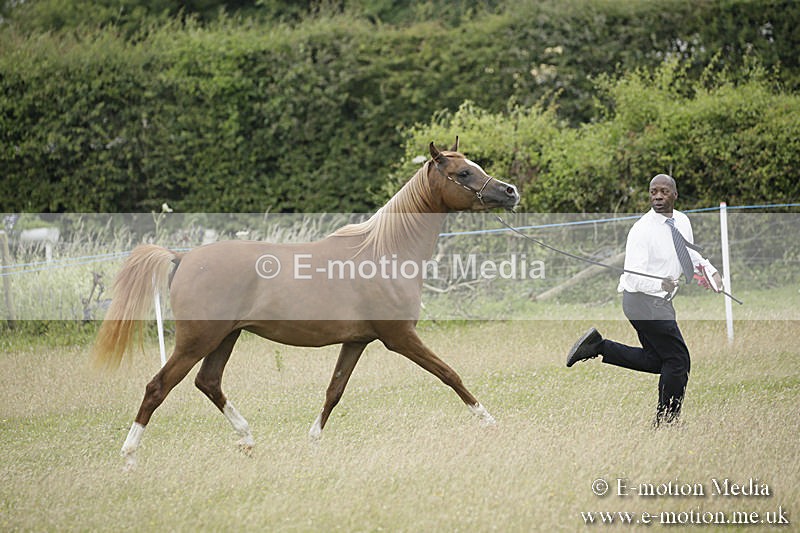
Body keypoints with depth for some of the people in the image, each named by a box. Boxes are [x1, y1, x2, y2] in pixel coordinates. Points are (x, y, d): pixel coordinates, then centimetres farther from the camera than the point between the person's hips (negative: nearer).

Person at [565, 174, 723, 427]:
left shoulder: (682, 221, 4)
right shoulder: (642, 230, -20)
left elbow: (691, 253, 22)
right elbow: (633, 277, -25)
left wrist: (710, 270, 4)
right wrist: (660, 285, -41)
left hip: (658, 301, 9)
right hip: (645, 300, -9)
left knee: (656, 360, 17)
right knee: (678, 360, -3)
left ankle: (598, 346, 14)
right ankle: (667, 420, 10)